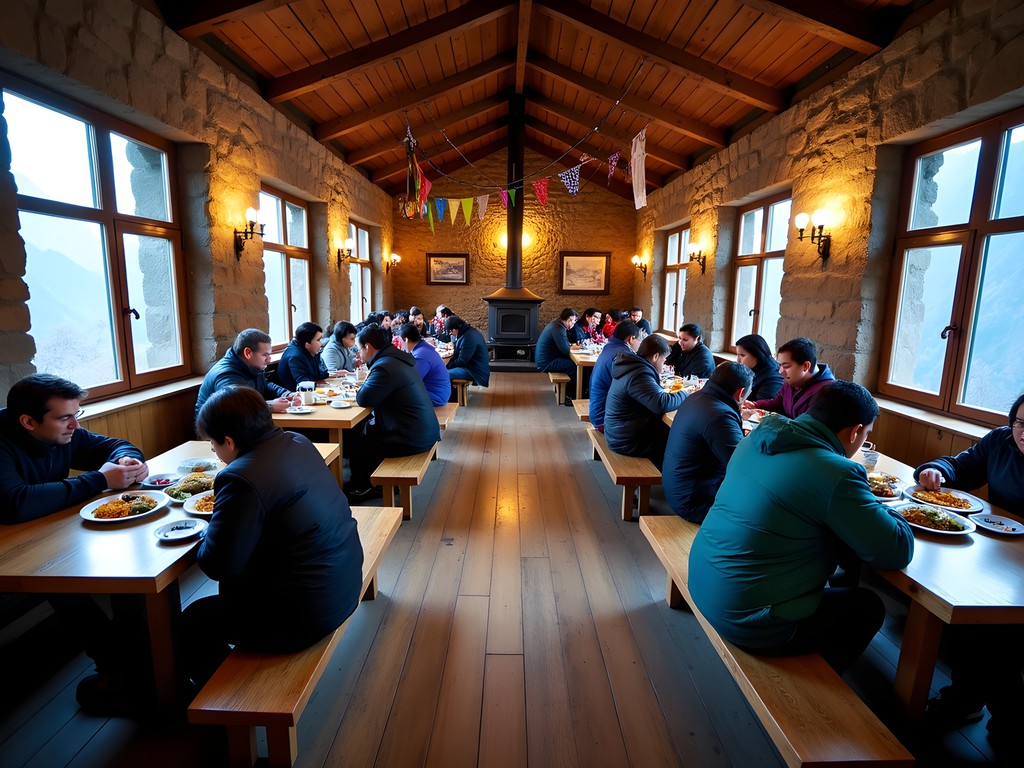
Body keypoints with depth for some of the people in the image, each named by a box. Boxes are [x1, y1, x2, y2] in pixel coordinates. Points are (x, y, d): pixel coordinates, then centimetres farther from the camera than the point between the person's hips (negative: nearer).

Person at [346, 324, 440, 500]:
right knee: (363, 427, 19)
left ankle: (361, 487, 27)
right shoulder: (397, 357, 9)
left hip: (412, 439, -10)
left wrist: (360, 389, 0)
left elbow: (363, 399, -21)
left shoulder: (384, 366, -22)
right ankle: (370, 478, 32)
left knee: (352, 440, 4)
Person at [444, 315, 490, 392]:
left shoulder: (468, 337, -22)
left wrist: (449, 365, -5)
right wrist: (455, 351, 10)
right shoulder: (470, 331, 11)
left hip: (475, 372, -11)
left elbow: (462, 361, -20)